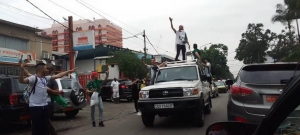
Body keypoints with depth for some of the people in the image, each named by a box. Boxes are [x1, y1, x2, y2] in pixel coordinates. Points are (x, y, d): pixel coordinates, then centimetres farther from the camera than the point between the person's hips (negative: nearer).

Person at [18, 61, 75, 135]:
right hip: (35, 107, -8)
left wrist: (69, 71, 25)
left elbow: (58, 75, 19)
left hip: (44, 106, 8)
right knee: (37, 128, -1)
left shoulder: (46, 78, 10)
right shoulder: (33, 78, -14)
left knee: (45, 127, 17)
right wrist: (22, 69, -48)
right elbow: (21, 80, -31)